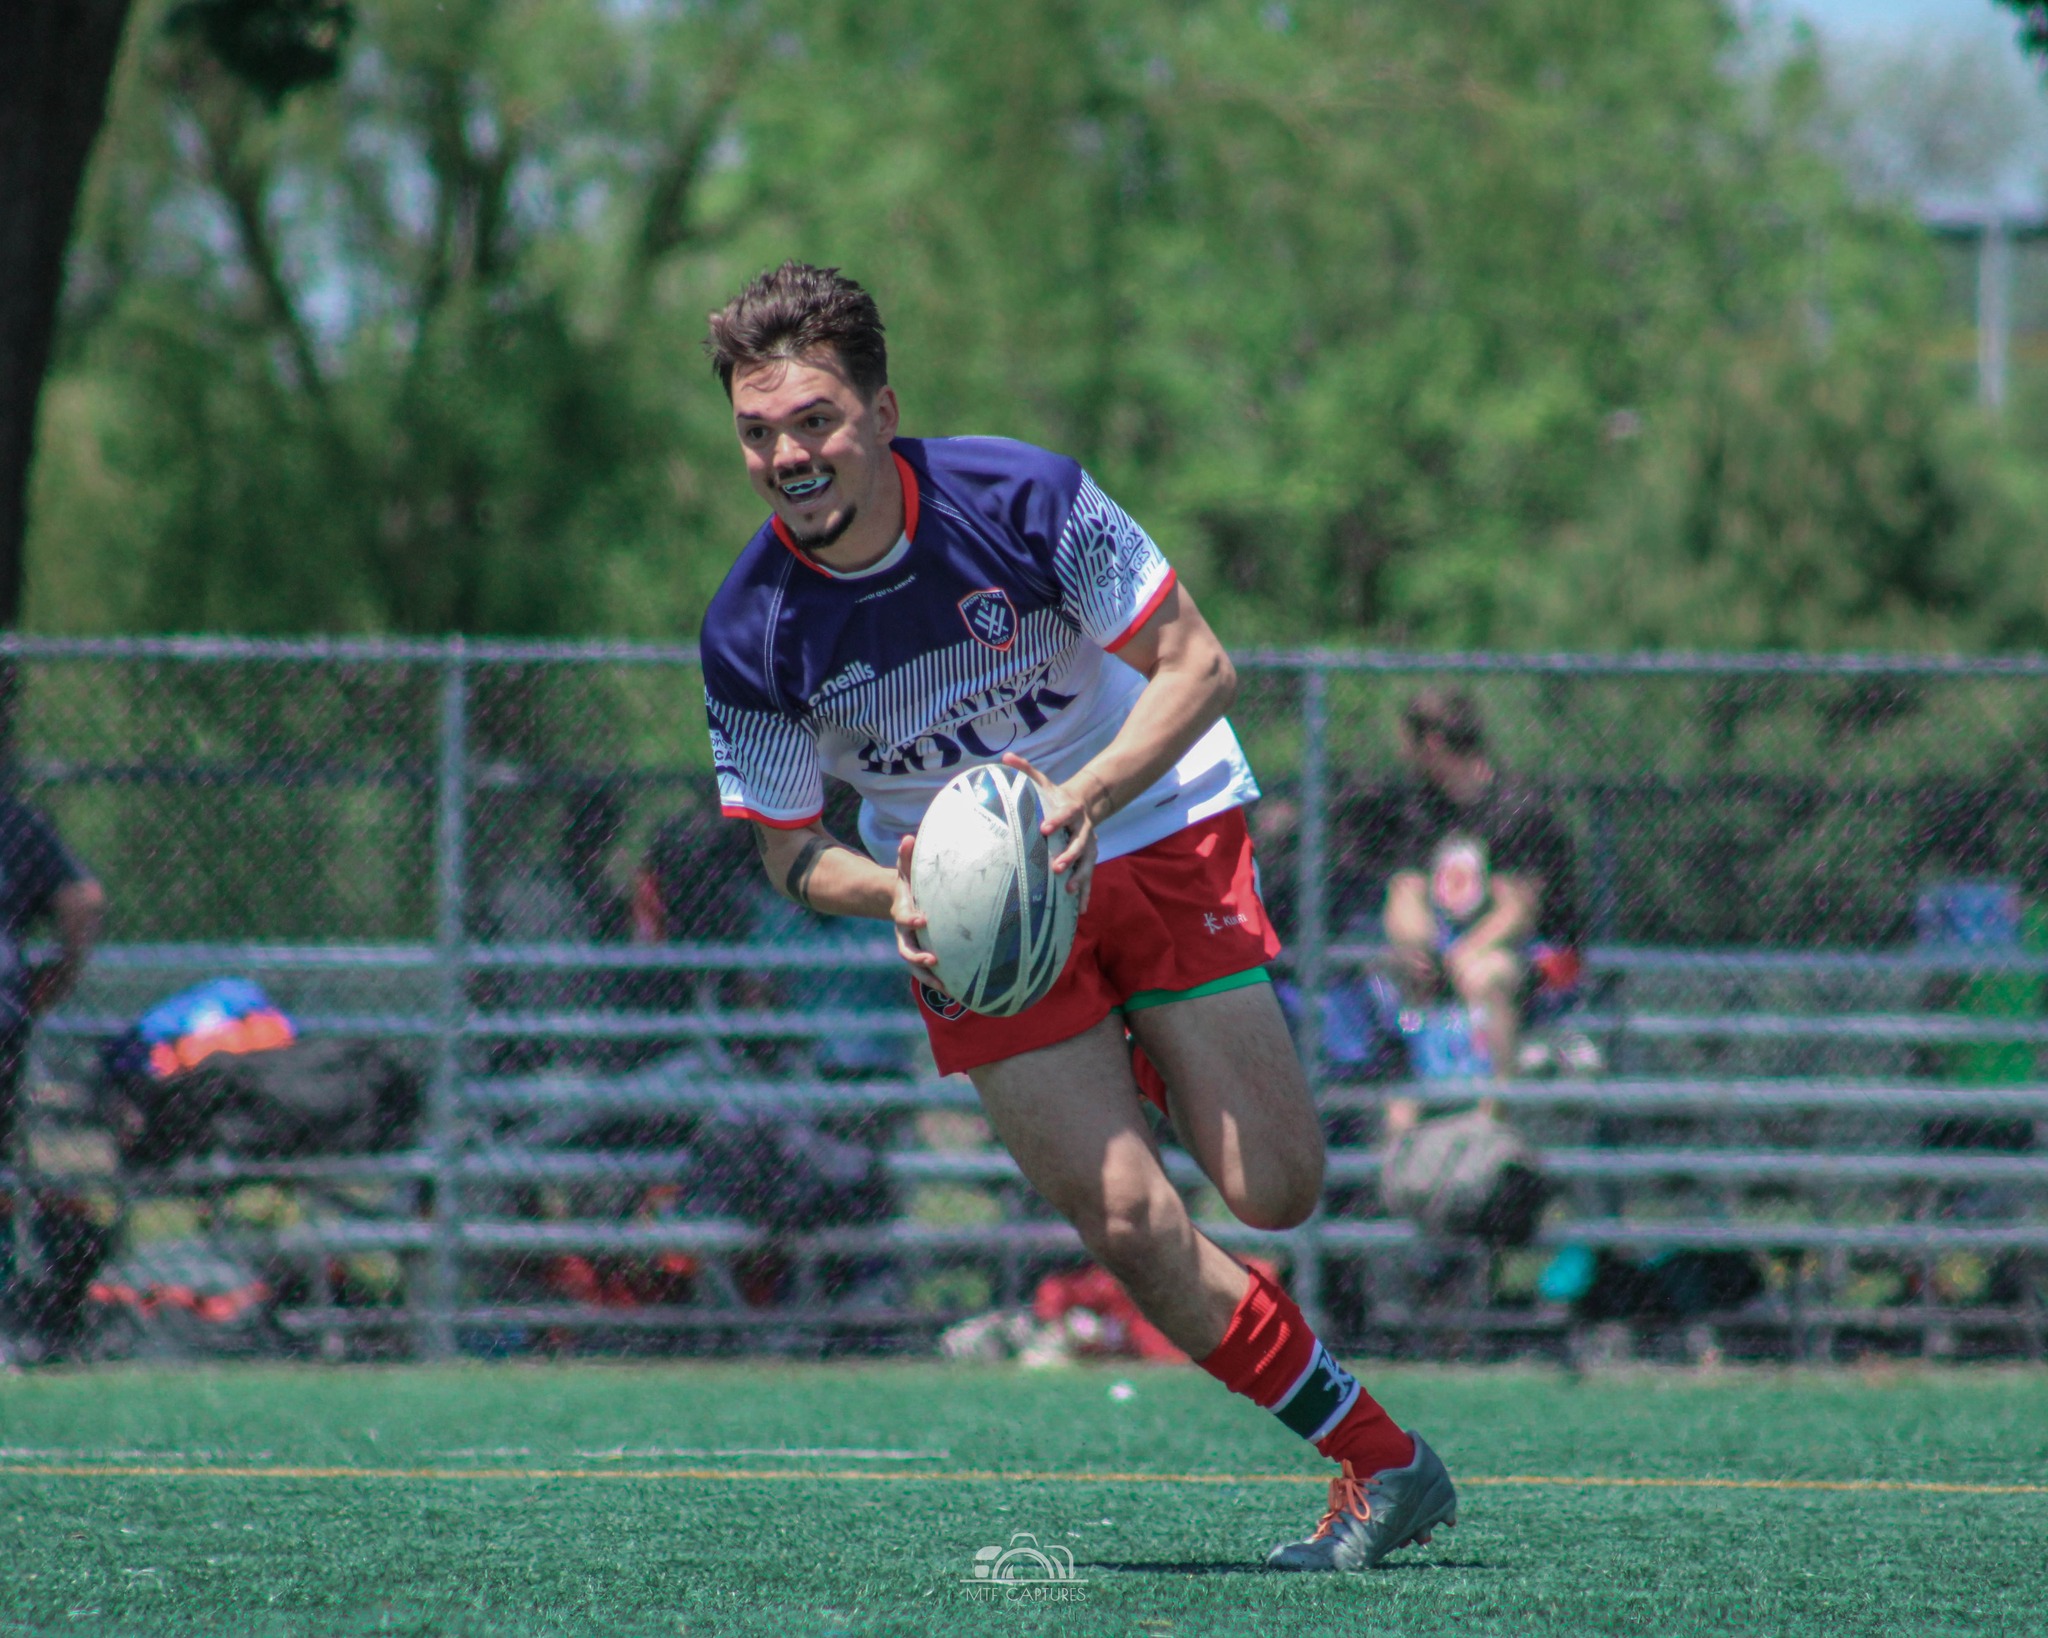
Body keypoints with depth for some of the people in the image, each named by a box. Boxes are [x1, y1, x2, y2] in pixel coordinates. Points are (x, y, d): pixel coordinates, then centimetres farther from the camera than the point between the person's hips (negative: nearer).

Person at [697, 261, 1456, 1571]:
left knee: (1271, 1191, -6)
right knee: (1131, 1225, -13)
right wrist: (890, 894, -26)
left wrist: (1083, 796, -31)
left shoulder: (1022, 499, -22)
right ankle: (1379, 1463, 2)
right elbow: (790, 847, -3)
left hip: (1156, 830, -1)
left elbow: (1197, 665, -15)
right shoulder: (750, 637, -16)